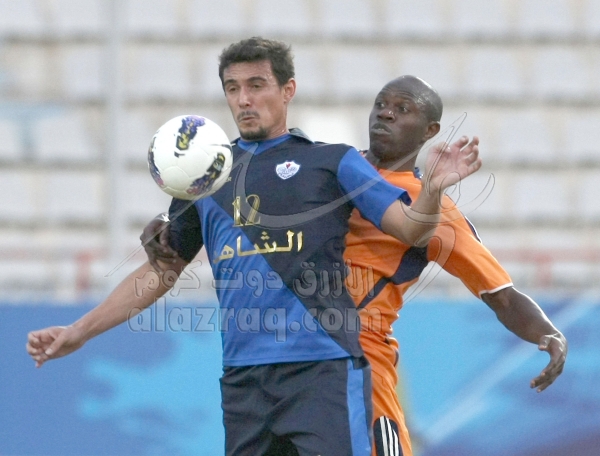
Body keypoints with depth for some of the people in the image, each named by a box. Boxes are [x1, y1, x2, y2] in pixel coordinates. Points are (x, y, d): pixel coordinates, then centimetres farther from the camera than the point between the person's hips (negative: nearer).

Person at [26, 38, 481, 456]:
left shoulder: (332, 161, 7)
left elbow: (410, 229, 0)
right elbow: (160, 270, 23)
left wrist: (432, 189, -22)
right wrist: (79, 332, 17)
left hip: (325, 368, -4)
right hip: (243, 379, 4)